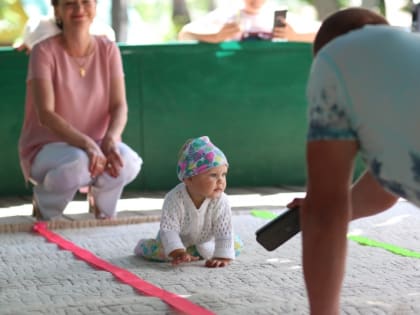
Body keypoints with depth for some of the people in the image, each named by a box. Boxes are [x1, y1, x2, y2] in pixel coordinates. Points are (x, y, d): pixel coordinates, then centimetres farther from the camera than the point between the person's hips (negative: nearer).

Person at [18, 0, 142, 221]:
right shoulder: (45, 51, -12)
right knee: (78, 163, -37)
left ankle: (103, 207, 4)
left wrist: (111, 138, -30)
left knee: (127, 161, -30)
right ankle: (44, 202, -3)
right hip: (47, 147, -3)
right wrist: (86, 143, -35)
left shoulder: (108, 50, 0)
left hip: (96, 144, 3)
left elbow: (119, 106, -8)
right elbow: (45, 114, -21)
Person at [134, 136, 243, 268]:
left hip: (205, 240, 2)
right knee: (157, 250, -23)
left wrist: (222, 258, -43)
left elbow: (224, 231, -32)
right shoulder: (175, 198, -36)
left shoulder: (221, 201, -34)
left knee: (236, 245, -9)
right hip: (180, 238, -2)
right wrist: (178, 253, -48)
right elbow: (168, 229, -35)